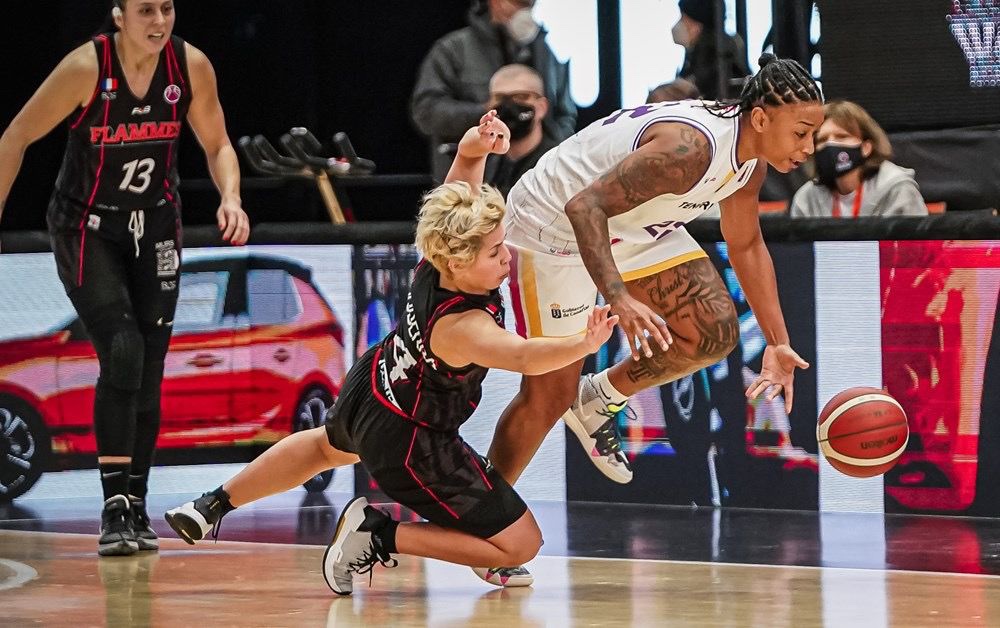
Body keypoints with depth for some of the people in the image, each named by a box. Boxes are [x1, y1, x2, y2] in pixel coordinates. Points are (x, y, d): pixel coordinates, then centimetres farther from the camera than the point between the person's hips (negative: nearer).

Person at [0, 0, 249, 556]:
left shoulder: (191, 67, -12)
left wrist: (231, 198, -16)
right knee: (122, 350, -21)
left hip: (155, 228, 4)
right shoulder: (86, 68, -23)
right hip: (86, 228, -4)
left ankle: (137, 506, 17)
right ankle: (115, 505, -20)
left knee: (149, 369, 5)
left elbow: (217, 144, 3)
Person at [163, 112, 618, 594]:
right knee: (520, 545, -6)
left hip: (367, 392, 9)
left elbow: (458, 186, -11)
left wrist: (474, 148, -32)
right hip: (408, 444, -9)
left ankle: (213, 506, 55)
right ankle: (379, 537, -2)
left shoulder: (435, 259, -20)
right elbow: (527, 359, -58)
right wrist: (585, 344, -73)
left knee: (329, 446, 43)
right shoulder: (463, 328, -40)